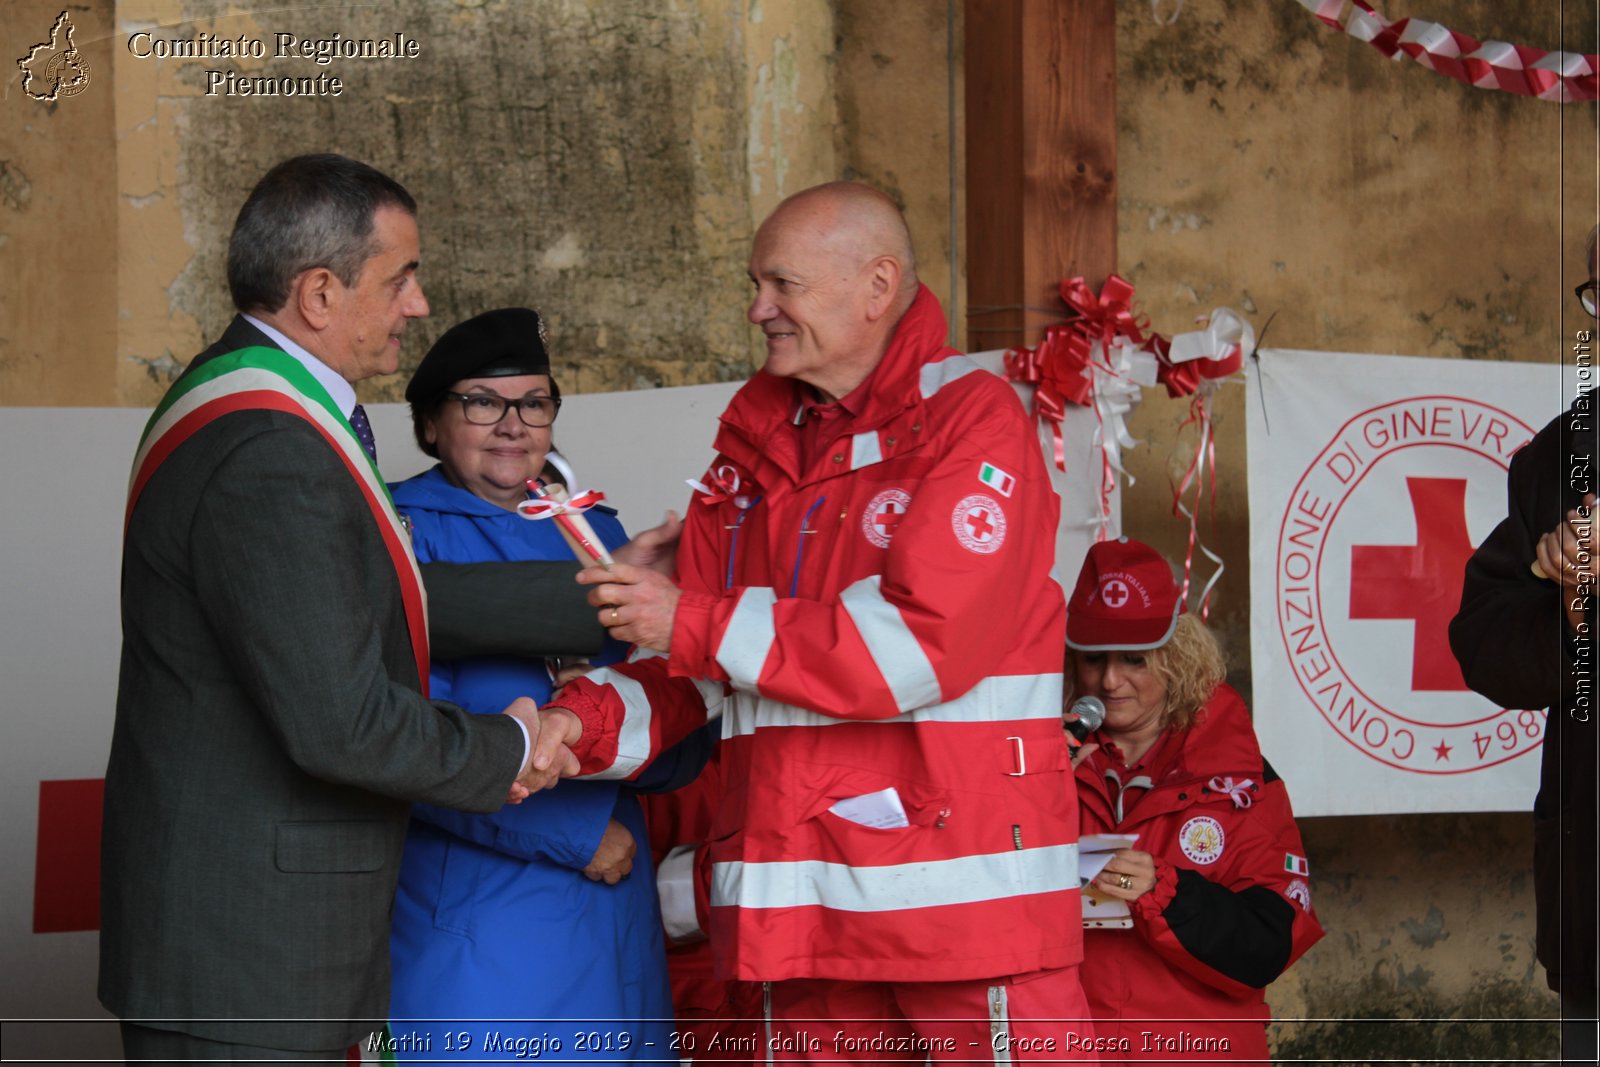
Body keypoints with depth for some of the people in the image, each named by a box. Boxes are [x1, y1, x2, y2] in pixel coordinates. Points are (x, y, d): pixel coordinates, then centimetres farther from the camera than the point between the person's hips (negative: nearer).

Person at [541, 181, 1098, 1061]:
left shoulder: (971, 420, -4)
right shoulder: (755, 451, 16)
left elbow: (925, 641, -16)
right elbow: (692, 669, 16)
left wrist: (698, 625, -13)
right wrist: (588, 721, -6)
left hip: (960, 882, -6)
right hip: (804, 900, 6)